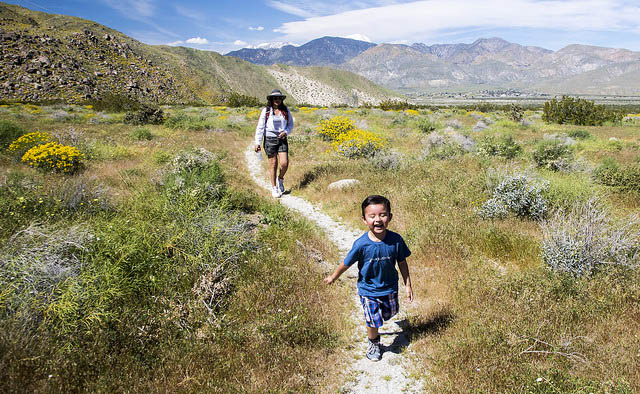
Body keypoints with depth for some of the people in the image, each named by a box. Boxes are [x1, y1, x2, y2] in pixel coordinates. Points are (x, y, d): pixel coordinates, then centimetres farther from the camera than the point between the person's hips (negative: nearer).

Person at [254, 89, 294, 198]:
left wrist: (286, 132, -8)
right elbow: (260, 127, -3)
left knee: (284, 163, -9)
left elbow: (290, 124, 13)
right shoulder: (266, 111, -3)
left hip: (282, 140, 2)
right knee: (273, 164, 2)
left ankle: (280, 179, 23)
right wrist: (257, 143, -7)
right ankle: (274, 188, 17)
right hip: (270, 140, -2)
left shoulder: (285, 110, 5)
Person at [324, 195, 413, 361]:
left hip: (390, 287, 3)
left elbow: (402, 263, -4)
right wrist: (333, 277, 3)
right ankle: (374, 343, 37)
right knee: (373, 321, 4)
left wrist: (407, 285, 4)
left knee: (389, 313, 23)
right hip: (368, 290, -3)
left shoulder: (396, 240, -20)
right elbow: (346, 264, -10)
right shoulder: (361, 244, -26)